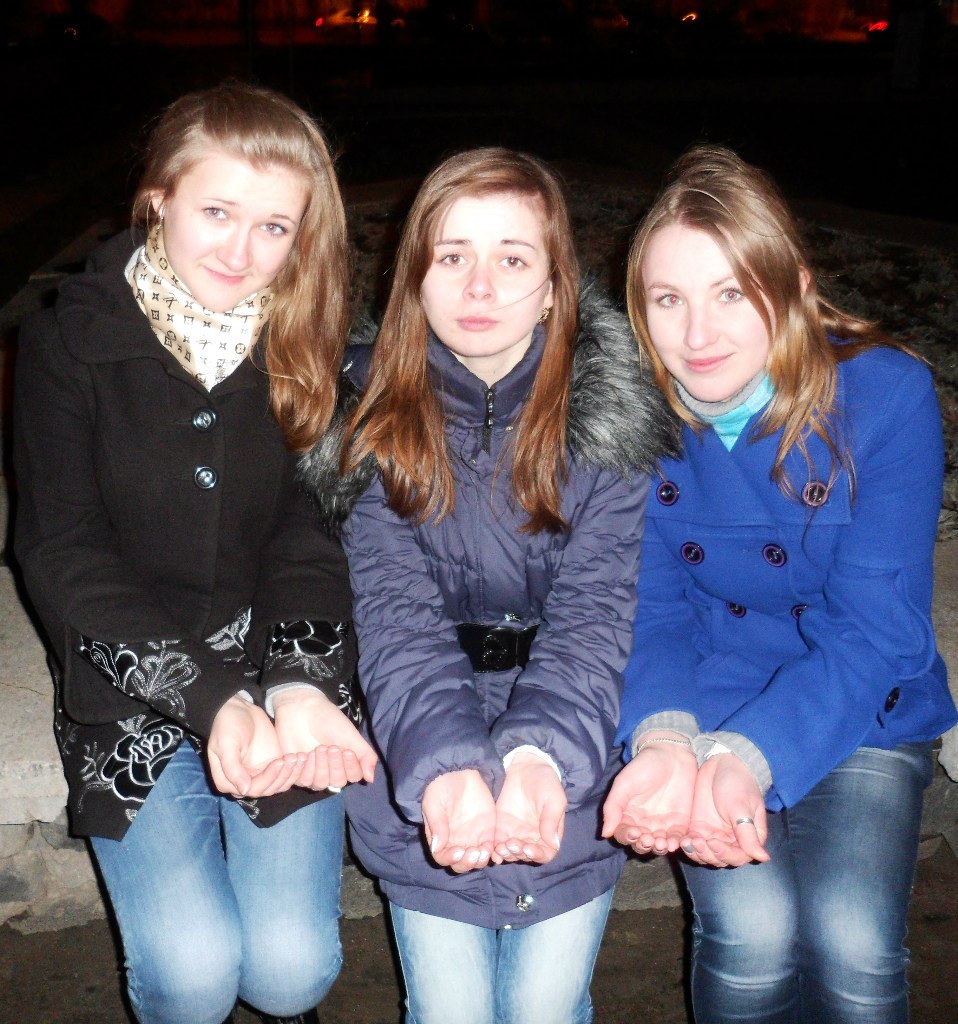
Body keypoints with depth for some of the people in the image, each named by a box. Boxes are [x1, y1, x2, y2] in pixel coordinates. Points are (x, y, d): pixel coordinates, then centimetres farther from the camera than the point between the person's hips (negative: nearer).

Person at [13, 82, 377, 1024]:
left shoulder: (314, 346, -2)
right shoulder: (67, 347, -6)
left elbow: (310, 534, -4)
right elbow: (62, 557, -11)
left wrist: (297, 685, -23)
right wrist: (210, 698, -23)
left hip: (281, 675, 1)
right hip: (129, 694, 0)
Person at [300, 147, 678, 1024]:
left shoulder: (610, 411, -9)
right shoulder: (375, 420, -6)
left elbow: (598, 606, -16)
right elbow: (393, 611, -16)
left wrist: (543, 752, -34)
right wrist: (445, 762, -34)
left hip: (572, 784, 0)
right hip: (422, 792, 1)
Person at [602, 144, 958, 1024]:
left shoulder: (887, 396, -18)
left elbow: (874, 629, -19)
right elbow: (650, 606, -10)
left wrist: (746, 757, -35)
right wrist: (665, 739, -31)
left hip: (860, 704, 0)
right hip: (700, 695, 1)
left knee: (852, 942, -22)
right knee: (751, 932, -22)